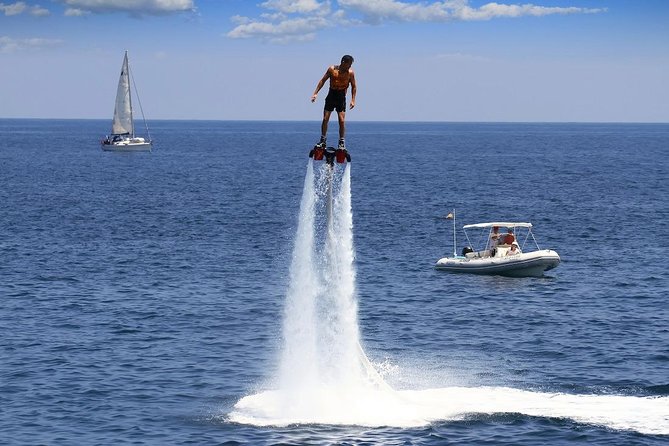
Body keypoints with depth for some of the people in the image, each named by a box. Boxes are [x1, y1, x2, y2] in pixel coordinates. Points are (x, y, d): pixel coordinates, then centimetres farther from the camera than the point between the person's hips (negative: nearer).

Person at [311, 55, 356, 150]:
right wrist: (315, 93, 0)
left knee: (342, 121, -8)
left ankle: (342, 142, 3)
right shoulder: (332, 69, -4)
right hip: (331, 95, 1)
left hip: (341, 97, -1)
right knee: (325, 119, -1)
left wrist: (353, 100, -4)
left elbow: (353, 87, 4)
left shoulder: (350, 73, -4)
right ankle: (323, 141, 9)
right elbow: (322, 81, 4)